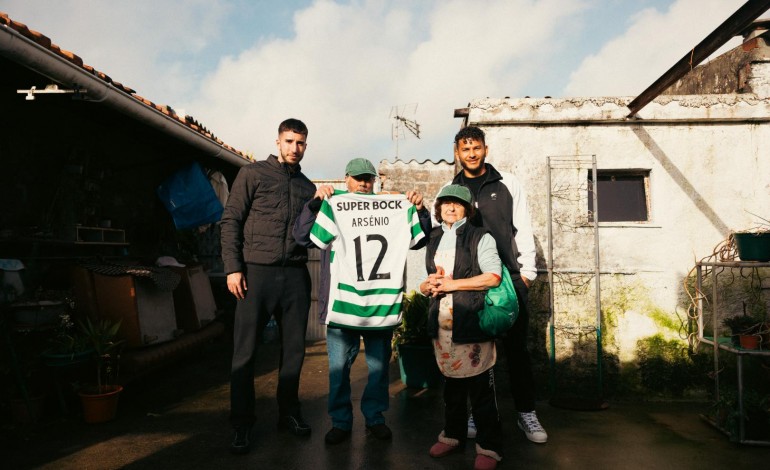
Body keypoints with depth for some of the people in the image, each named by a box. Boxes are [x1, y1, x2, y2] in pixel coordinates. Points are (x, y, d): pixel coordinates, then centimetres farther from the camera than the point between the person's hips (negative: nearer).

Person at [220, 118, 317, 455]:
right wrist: (233, 268, -9)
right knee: (245, 350, 0)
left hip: (295, 275, 4)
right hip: (257, 271, -4)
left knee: (294, 348, 9)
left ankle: (289, 413, 25)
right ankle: (242, 424, 12)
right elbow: (230, 221, -1)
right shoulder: (253, 173, 5)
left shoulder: (308, 187, 17)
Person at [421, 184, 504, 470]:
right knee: (451, 381, 14)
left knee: (480, 385, -2)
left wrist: (451, 284, -14)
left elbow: (493, 277, -11)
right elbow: (426, 283, 21)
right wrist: (428, 286, -3)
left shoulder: (480, 237, 0)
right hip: (441, 321, 5)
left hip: (472, 322, -5)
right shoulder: (433, 240, 15)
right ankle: (453, 435, 30)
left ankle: (489, 447, 11)